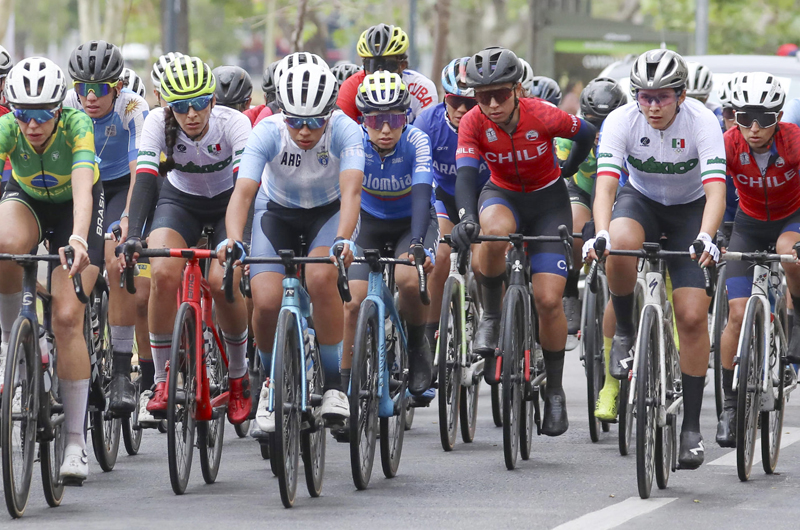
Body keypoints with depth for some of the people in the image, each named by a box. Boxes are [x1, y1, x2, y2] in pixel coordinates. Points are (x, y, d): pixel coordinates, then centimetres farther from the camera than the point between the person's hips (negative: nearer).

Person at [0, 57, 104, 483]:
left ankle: (75, 443, -8)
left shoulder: (77, 125, -33)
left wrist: (77, 239, -64)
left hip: (73, 207, -2)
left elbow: (82, 188, -46)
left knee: (67, 317, -15)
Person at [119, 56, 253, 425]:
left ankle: (238, 377, 1)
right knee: (163, 274, -26)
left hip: (227, 203, -1)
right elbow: (144, 180, -32)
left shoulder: (233, 122, -28)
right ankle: (162, 380, -12)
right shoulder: (158, 123, -24)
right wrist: (132, 235, -47)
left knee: (221, 281, -24)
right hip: (180, 201, 1)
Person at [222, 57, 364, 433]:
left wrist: (342, 239, -58)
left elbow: (351, 191, -40)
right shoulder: (268, 132, -27)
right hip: (277, 213, 1)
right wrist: (233, 240, -54)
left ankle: (334, 383, -17)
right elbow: (243, 191, -36)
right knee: (266, 301, -20)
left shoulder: (344, 131, -28)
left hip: (329, 212, -1)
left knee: (321, 277, -32)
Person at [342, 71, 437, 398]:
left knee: (409, 279, -30)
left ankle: (418, 345, -3)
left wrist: (416, 244, -52)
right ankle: (344, 382, -1)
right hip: (369, 222, 2)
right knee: (352, 301, -14)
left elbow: (421, 195, -37)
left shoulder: (416, 142, -27)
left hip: (412, 223, -2)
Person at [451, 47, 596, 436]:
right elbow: (465, 174, -30)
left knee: (548, 299, -12)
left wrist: (568, 171, 8)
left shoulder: (543, 116, -24)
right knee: (494, 230, -39)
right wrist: (466, 217, -48)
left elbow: (586, 134, -5)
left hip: (548, 202, -1)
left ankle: (555, 391, 6)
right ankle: (491, 316, -16)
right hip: (502, 196, 1)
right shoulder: (473, 123, -20)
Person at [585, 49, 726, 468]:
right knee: (621, 245, -37)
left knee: (692, 316, -12)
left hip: (689, 209, -1)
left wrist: (706, 237, -55)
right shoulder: (621, 121, -24)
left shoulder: (702, 123, -27)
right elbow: (605, 183, -33)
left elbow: (716, 191, -36)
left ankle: (691, 426, -1)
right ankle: (625, 332, -9)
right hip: (640, 199, 1)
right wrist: (601, 235, -52)